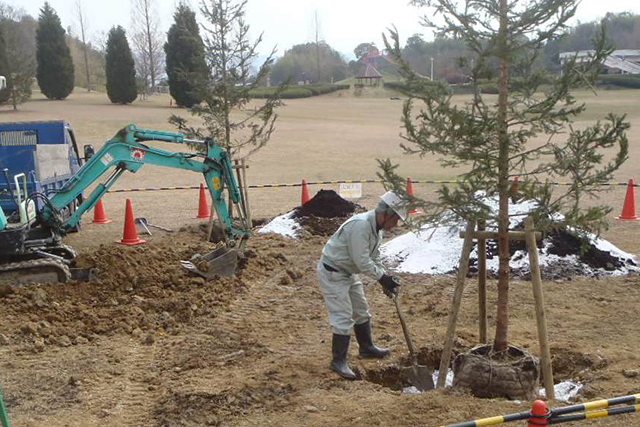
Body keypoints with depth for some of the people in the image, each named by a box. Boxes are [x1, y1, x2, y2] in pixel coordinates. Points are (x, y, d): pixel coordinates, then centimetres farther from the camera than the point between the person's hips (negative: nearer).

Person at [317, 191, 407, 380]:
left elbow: (374, 259, 10)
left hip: (348, 272, 10)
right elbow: (362, 262, -29)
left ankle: (367, 348, 36)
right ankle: (338, 361, 2)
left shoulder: (377, 228, 3)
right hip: (332, 273, -10)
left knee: (361, 310, 19)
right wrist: (383, 277, -18)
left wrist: (385, 280, -1)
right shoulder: (360, 225, -29)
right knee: (344, 317, -8)